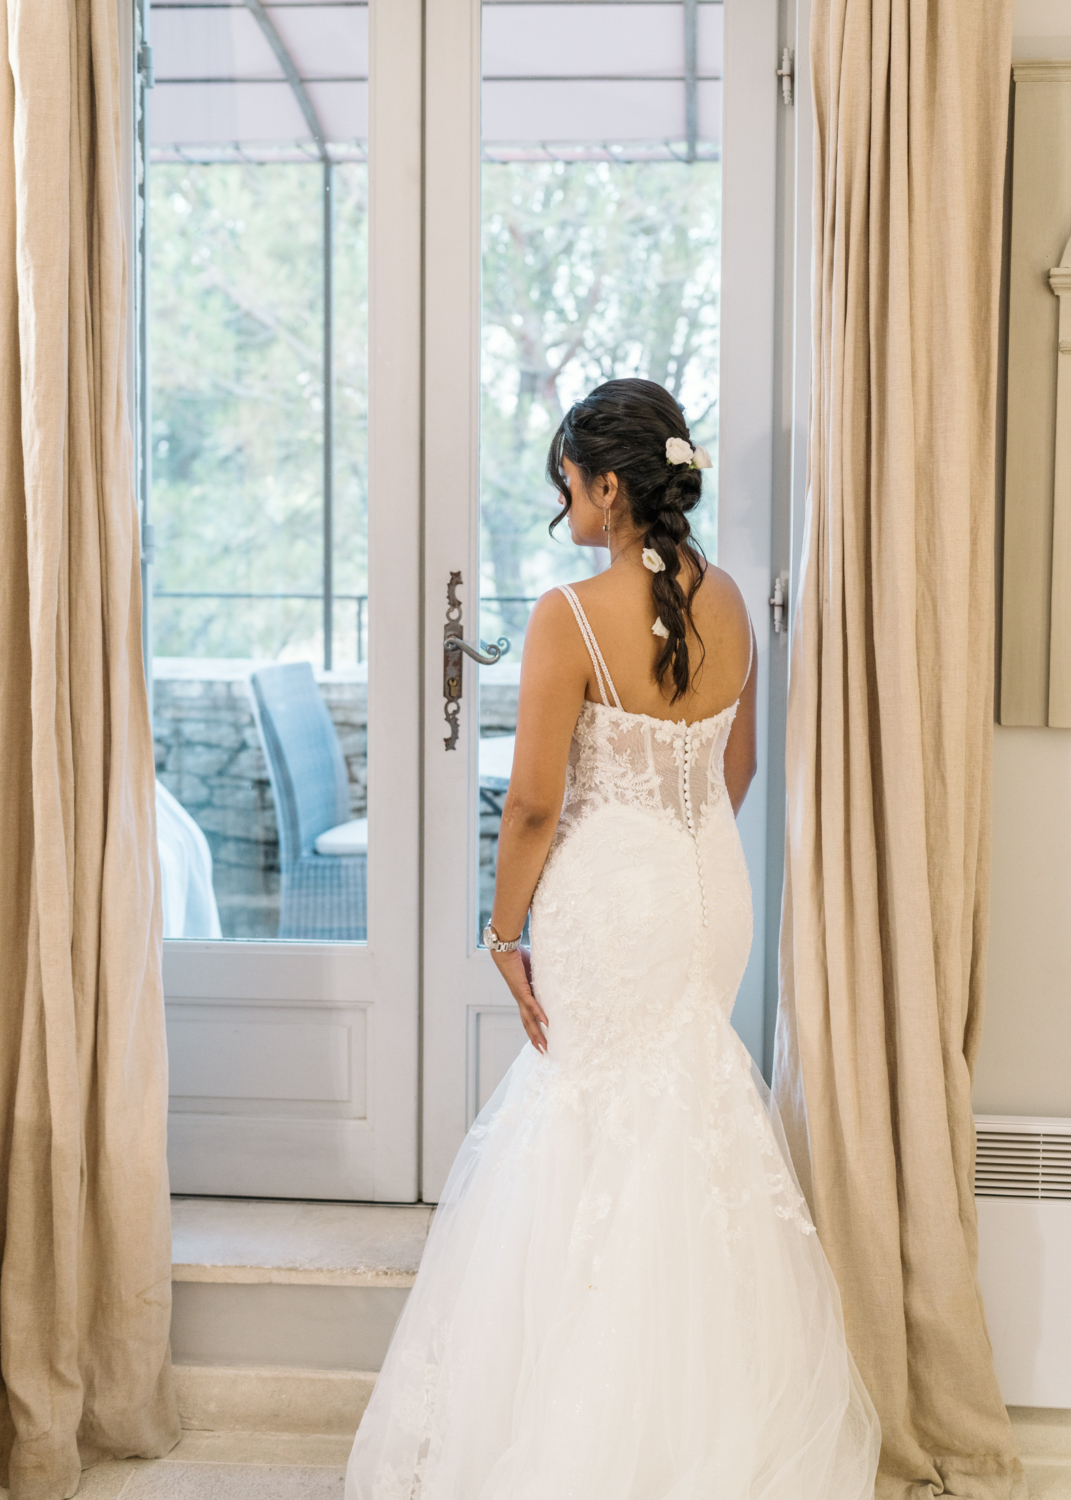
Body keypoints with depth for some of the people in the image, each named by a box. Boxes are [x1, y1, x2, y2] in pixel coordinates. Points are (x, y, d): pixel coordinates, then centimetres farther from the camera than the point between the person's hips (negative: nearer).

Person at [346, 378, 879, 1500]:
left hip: (609, 895, -6)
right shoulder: (726, 602, 2)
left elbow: (534, 802, -17)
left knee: (602, 1113, 8)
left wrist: (505, 929, -5)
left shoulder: (571, 618, -19)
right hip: (714, 884, 7)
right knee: (692, 1100, 21)